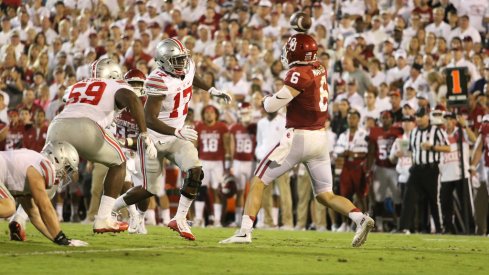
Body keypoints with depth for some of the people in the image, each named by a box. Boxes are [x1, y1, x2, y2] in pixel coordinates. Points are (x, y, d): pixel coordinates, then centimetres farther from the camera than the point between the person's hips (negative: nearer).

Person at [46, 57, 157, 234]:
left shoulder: (76, 87, 35)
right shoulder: (116, 87, 20)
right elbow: (133, 100, -1)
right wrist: (144, 135, -3)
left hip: (57, 128, 4)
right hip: (85, 130, -4)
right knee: (118, 163, 21)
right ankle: (103, 220, 15)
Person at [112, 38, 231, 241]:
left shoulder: (187, 68, -4)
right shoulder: (159, 81, -27)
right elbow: (149, 119, -29)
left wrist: (212, 91, 21)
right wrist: (177, 132, -37)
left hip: (176, 137, 6)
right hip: (154, 138, -6)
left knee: (195, 171, -18)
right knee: (149, 190, 2)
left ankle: (180, 220, -8)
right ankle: (108, 210, 24)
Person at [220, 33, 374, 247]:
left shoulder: (300, 74, -15)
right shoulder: (319, 70, 7)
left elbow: (272, 106, -16)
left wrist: (266, 100, 5)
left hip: (298, 137, -7)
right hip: (320, 138, 7)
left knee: (258, 182, 3)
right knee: (325, 195, 12)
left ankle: (245, 231, -4)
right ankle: (360, 218, -10)